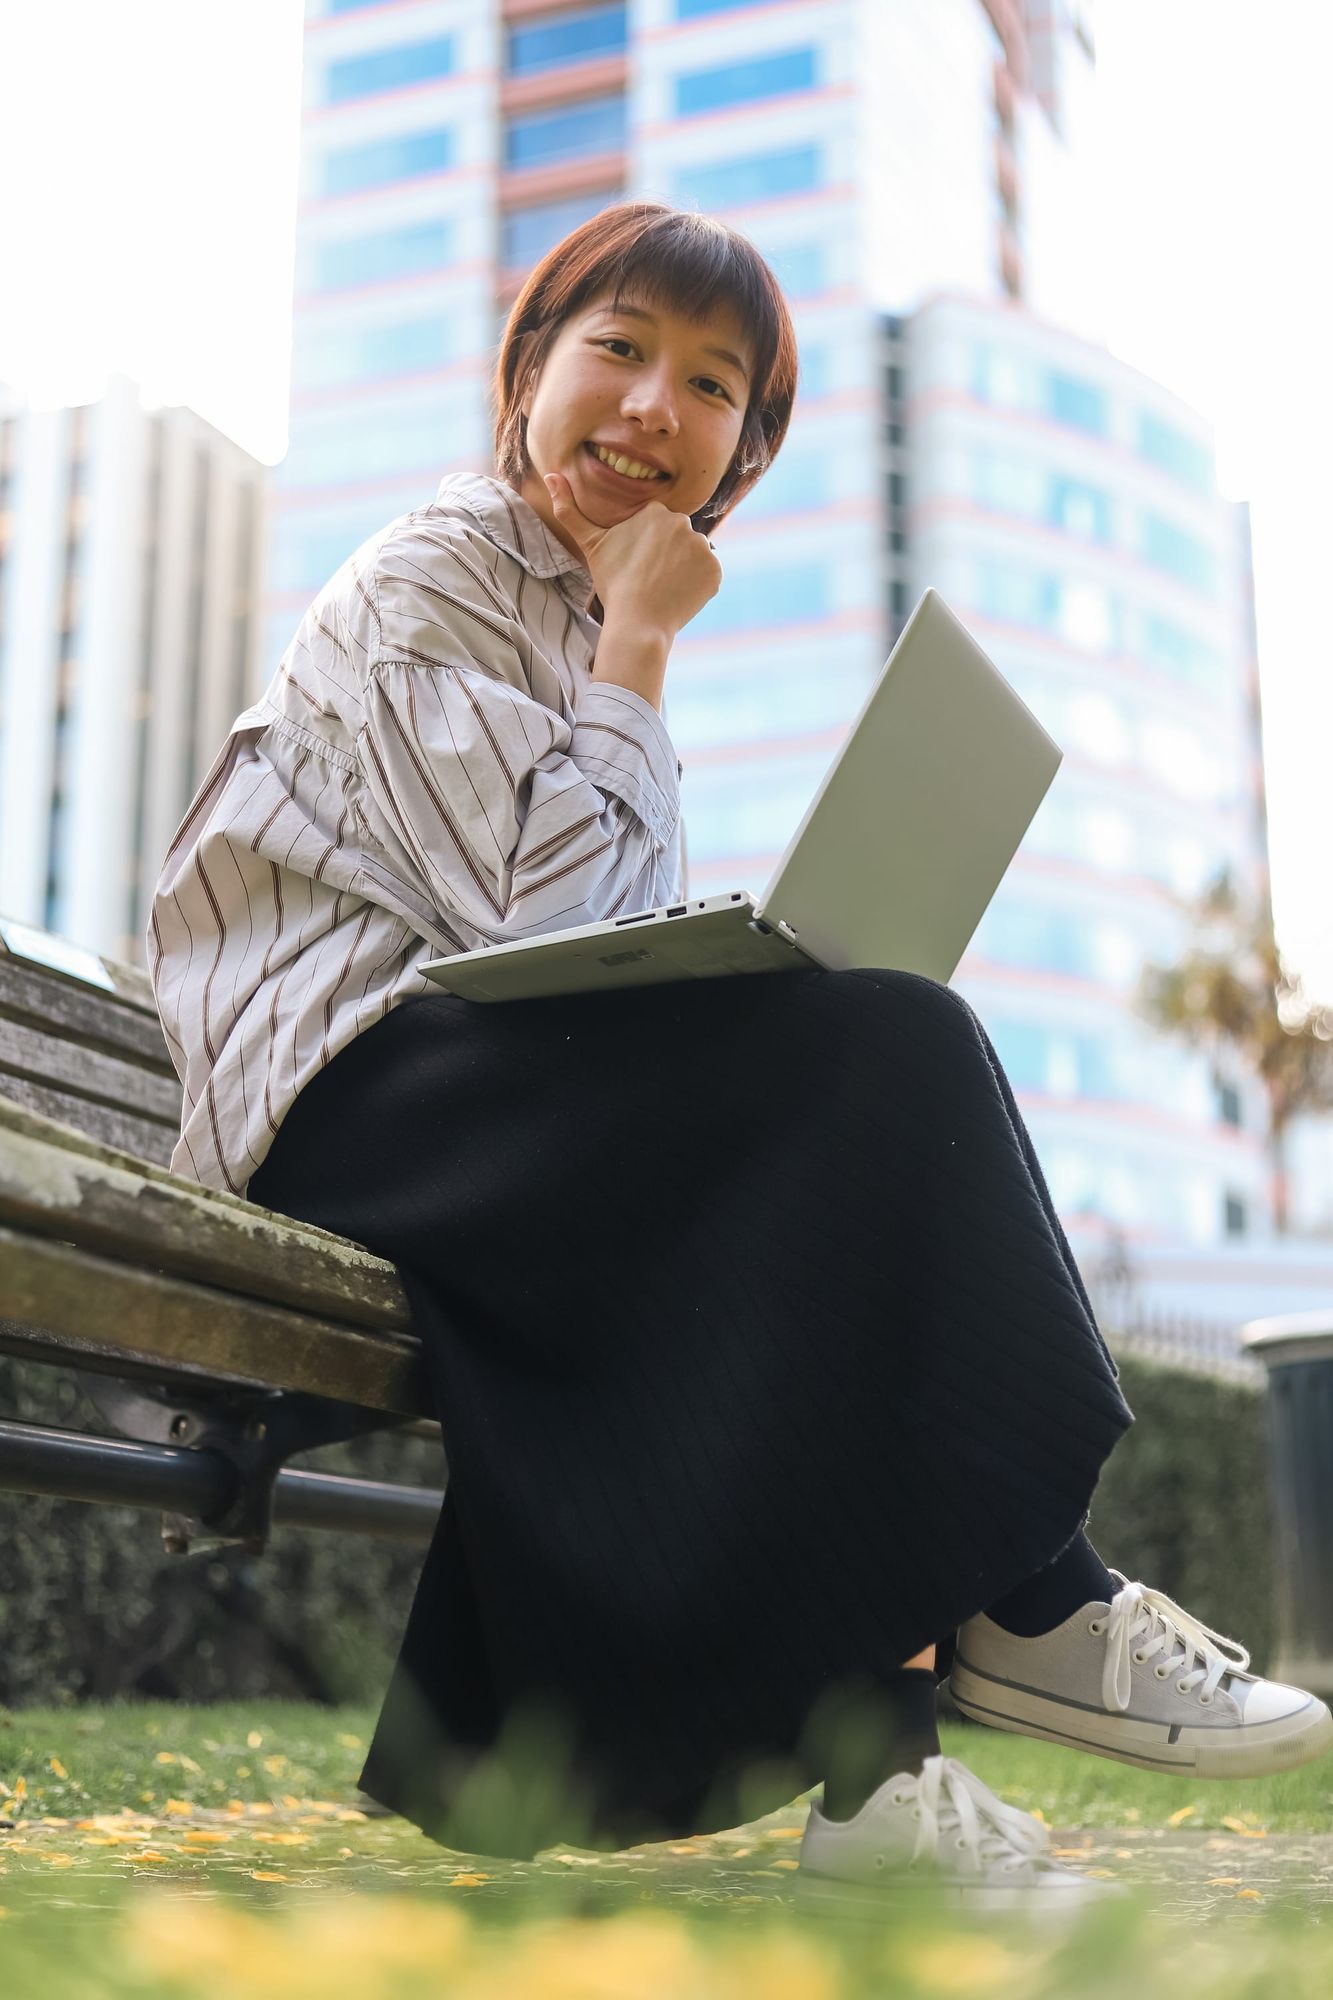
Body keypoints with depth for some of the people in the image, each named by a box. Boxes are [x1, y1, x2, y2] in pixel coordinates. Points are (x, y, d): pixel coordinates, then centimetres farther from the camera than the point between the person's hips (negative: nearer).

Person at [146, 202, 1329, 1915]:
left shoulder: (581, 616, 23)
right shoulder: (426, 581, -4)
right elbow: (555, 916, -15)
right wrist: (639, 646, -8)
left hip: (493, 1096, 9)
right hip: (347, 1087, -9)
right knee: (893, 1047, -24)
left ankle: (871, 1746, -20)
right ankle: (1023, 1604, -17)